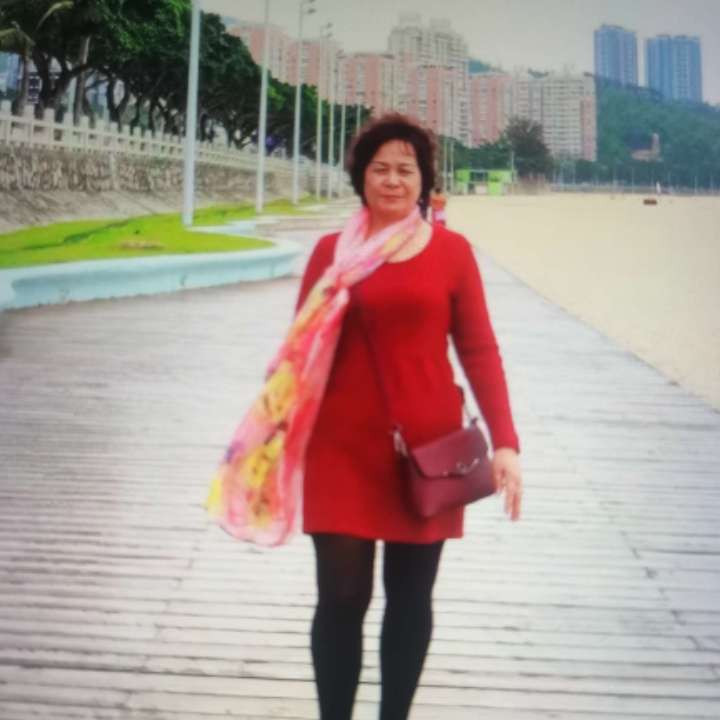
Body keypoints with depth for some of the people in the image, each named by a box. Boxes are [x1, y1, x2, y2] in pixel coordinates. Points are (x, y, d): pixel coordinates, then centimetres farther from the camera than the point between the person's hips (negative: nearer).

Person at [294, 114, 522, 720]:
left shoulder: (452, 250, 1)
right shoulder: (332, 250, 3)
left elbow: (479, 351, 0)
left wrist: (505, 441, -7)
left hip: (427, 448, 1)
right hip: (343, 448, 0)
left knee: (411, 600, 11)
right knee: (341, 598, 0)